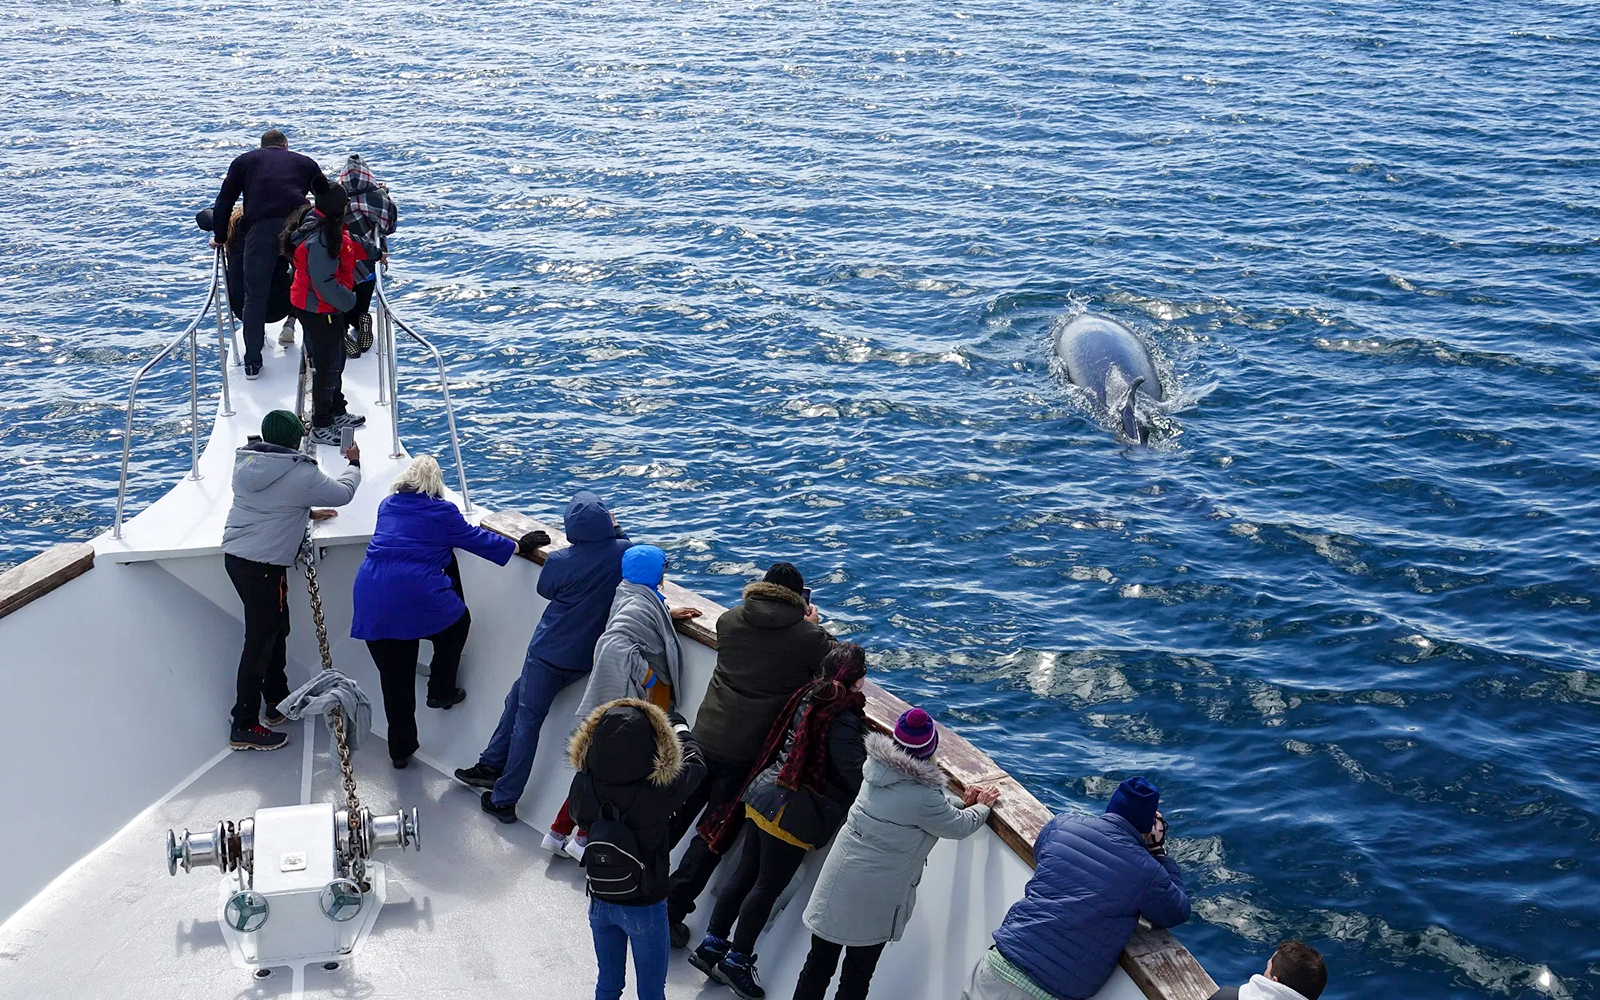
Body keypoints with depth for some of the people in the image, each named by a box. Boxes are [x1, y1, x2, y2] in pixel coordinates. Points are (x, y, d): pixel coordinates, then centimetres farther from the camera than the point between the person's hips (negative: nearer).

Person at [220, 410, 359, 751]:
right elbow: (342, 493, 0)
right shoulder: (300, 474, -14)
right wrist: (354, 464, 18)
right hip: (265, 566, -8)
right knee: (260, 642, -2)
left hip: (235, 555, 9)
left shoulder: (246, 463, 7)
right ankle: (244, 728, 3)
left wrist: (307, 512, 32)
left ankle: (278, 702, 36)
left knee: (276, 629, 22)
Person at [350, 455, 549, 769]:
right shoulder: (441, 512, 0)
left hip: (372, 602, 5)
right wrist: (520, 546, 19)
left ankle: (400, 749, 19)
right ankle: (441, 691, 30)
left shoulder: (387, 505, 18)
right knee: (457, 623, 28)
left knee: (395, 679, 12)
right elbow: (477, 539, 7)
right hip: (417, 596, -5)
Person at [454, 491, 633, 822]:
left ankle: (504, 800, 10)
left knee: (526, 719, 5)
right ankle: (490, 766, 31)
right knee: (518, 699, 23)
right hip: (589, 657, 5)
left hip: (549, 653, -5)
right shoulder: (623, 552, -11)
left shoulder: (560, 561, -17)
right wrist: (615, 529, 16)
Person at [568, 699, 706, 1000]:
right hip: (645, 907, -3)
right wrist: (679, 726, 12)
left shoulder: (583, 785, -23)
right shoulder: (659, 792, -31)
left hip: (600, 902, 3)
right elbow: (694, 763, -10)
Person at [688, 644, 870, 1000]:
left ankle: (712, 944, 25)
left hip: (765, 795, 8)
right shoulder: (843, 720, -21)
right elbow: (858, 778, -20)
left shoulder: (809, 696, 4)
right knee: (768, 887, 5)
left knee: (746, 874, 16)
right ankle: (736, 961, 15)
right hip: (794, 813, -8)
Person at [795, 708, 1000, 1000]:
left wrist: (962, 801, 11)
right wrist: (981, 807, 12)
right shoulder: (922, 793, -23)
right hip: (872, 895, -6)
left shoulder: (877, 767, -2)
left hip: (839, 877, 6)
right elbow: (958, 827, -4)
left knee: (819, 965, 15)